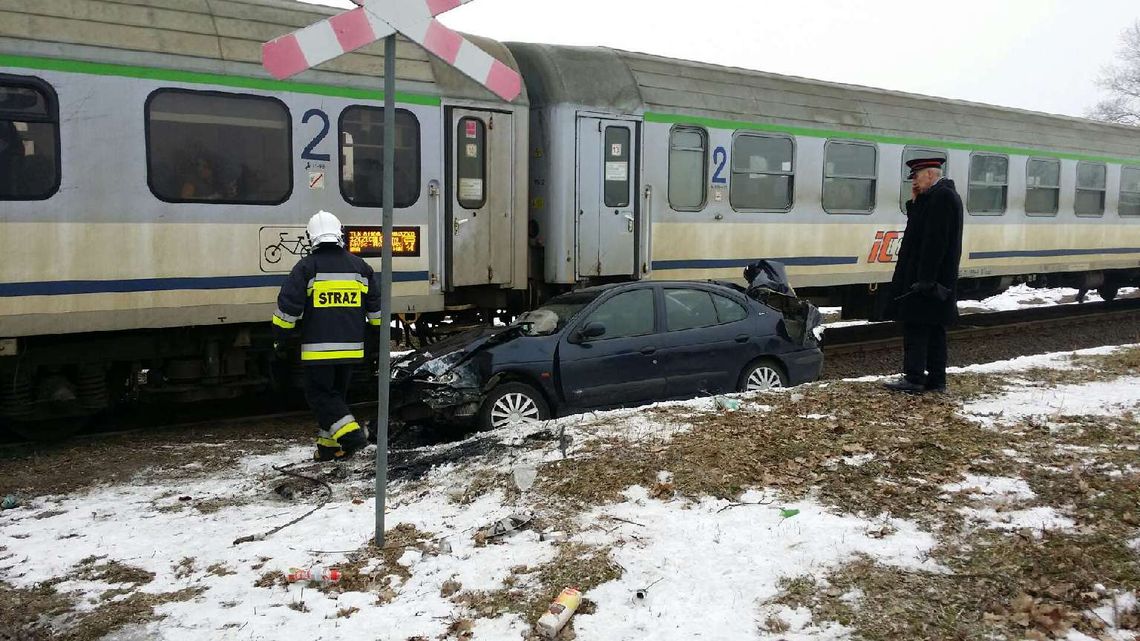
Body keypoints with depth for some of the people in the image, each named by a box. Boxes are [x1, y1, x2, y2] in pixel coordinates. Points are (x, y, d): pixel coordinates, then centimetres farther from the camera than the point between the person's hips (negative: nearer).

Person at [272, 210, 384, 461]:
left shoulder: (306, 267, -7)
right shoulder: (359, 266, 6)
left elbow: (288, 306, -8)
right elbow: (375, 306, 13)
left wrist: (280, 336, 5)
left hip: (318, 348, -5)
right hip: (350, 347, 5)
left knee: (319, 394, 3)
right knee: (336, 393, 15)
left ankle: (351, 433, -13)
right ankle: (329, 445, 19)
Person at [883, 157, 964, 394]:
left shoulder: (941, 196, -16)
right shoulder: (942, 195, 16)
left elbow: (935, 240, -22)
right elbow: (919, 229, 19)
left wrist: (924, 279, -24)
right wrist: (915, 202, 7)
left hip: (926, 279, -10)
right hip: (935, 279, 10)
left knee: (916, 327, -6)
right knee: (934, 329, 12)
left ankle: (913, 379, -4)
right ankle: (936, 379, 18)